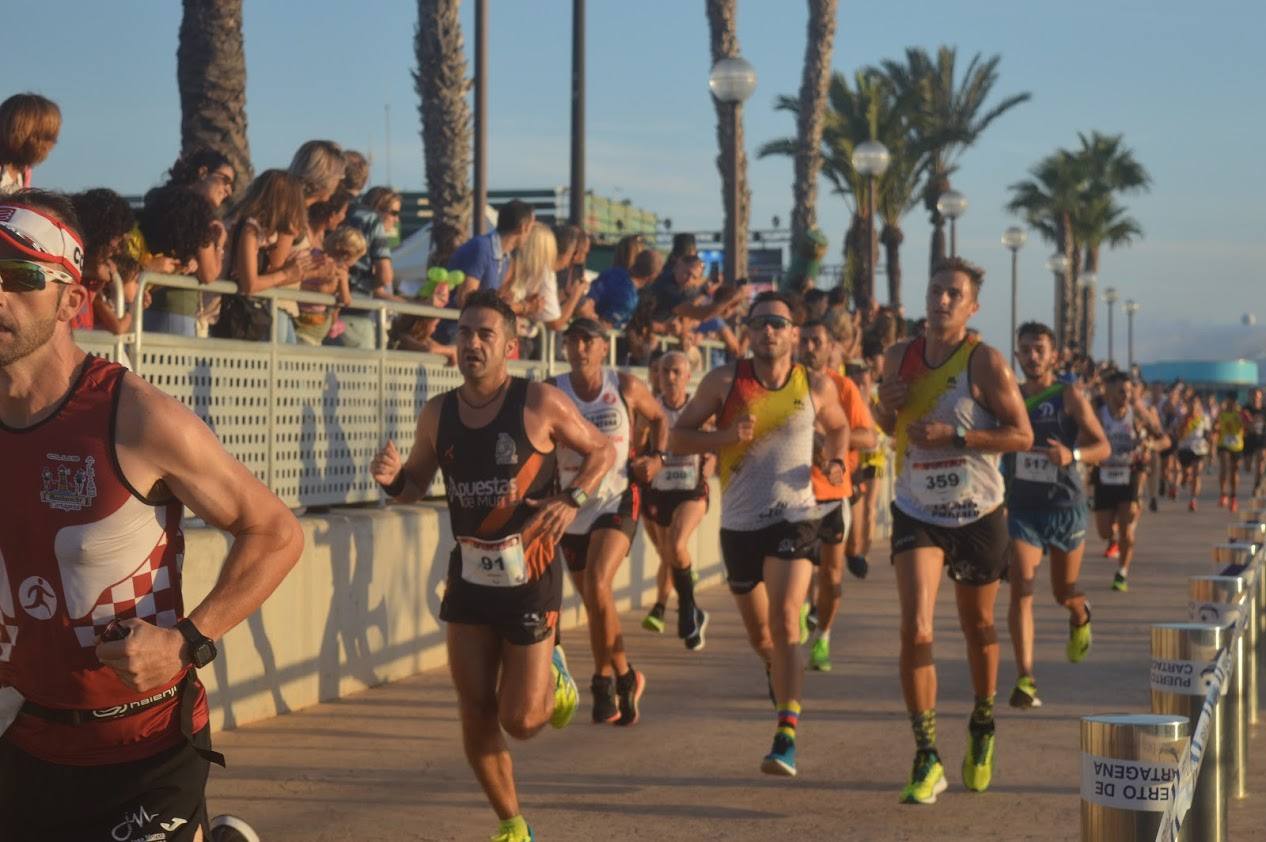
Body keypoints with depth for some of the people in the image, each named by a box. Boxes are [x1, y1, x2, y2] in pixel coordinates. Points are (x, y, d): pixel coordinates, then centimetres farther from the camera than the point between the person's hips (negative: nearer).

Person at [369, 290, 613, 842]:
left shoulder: (540, 403, -10)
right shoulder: (437, 413, 1)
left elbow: (602, 451, 2)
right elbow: (415, 486, 14)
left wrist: (571, 499, -15)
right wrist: (391, 478, -9)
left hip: (529, 575, -4)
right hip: (469, 575, 4)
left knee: (520, 721, -4)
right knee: (476, 716, 4)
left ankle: (552, 678, 32)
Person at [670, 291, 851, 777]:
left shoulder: (816, 387, 0)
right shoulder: (724, 382, -3)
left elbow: (838, 428, 20)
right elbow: (677, 437, -1)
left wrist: (836, 462, -1)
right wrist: (725, 436, -18)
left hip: (794, 518, -2)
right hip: (739, 523, 2)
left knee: (784, 622, -20)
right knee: (759, 635, 16)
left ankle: (786, 738, -22)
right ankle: (780, 675, 52)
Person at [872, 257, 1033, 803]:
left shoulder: (985, 362, -10)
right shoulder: (900, 358, 2)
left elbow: (1022, 435, -13)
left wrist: (955, 435, -23)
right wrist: (887, 406, -6)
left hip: (977, 516, -2)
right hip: (917, 514, 2)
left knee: (978, 629, 15)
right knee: (915, 628, -15)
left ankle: (982, 727, 41)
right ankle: (926, 759, -12)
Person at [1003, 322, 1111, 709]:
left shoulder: (1070, 396, -6)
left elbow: (1102, 446, -9)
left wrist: (1073, 455, -29)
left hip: (1066, 507, -1)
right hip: (1022, 507, 1)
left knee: (1064, 592, 13)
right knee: (1022, 589, -15)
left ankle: (1080, 618, 51)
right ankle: (1025, 679, -17)